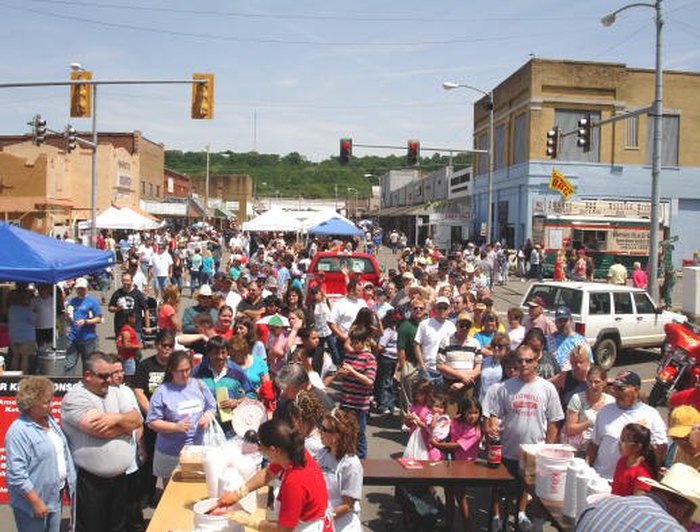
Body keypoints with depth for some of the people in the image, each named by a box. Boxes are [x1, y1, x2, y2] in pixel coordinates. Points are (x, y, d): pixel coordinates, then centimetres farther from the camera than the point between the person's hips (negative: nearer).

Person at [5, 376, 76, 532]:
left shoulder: (49, 420, 6)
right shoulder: (19, 432, -21)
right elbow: (16, 475, -24)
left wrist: (69, 483, 14)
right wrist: (36, 502, -22)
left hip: (55, 497, 8)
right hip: (32, 503, -8)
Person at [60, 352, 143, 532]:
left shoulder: (114, 392, 9)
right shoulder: (75, 397, -13)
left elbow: (138, 419, 2)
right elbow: (99, 429, -23)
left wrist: (117, 418, -18)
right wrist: (125, 424, -6)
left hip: (119, 476, 7)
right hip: (90, 481, -6)